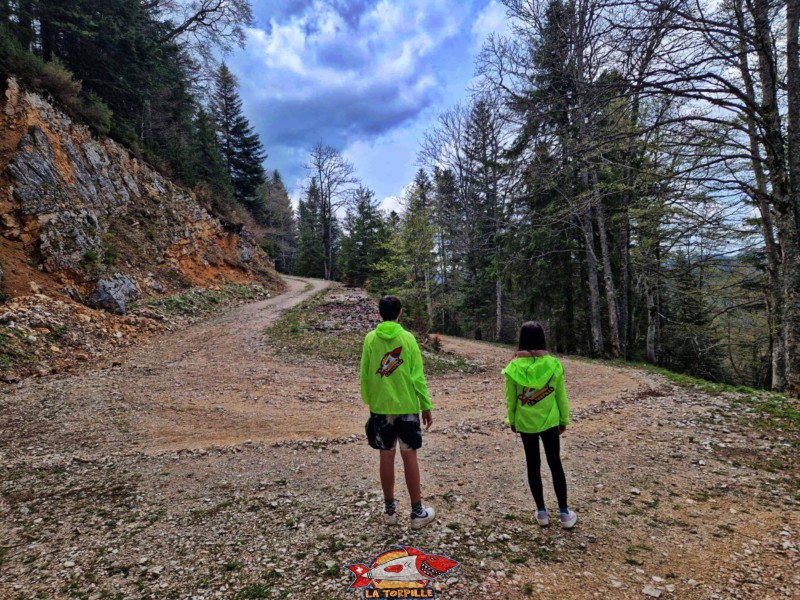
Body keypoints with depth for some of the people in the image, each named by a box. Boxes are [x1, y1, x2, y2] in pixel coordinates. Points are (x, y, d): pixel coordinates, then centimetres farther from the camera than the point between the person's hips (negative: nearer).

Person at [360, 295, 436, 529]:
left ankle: (390, 510, 21)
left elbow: (365, 376, 2)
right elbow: (417, 376, -7)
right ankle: (417, 512, 14)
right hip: (407, 406, -2)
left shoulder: (370, 339, -2)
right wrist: (426, 406, 0)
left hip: (380, 406, 2)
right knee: (409, 456, 6)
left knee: (387, 456, 10)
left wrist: (368, 402, 15)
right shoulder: (407, 338, -7)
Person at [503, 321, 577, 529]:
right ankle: (565, 513, 20)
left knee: (533, 465, 12)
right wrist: (564, 419, 11)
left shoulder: (514, 367, -13)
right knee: (555, 464, 13)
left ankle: (542, 512, 22)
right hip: (549, 422, 0)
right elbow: (561, 396, -2)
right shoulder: (554, 364, -12)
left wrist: (511, 420, 11)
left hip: (525, 423, 0)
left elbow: (510, 399, -4)